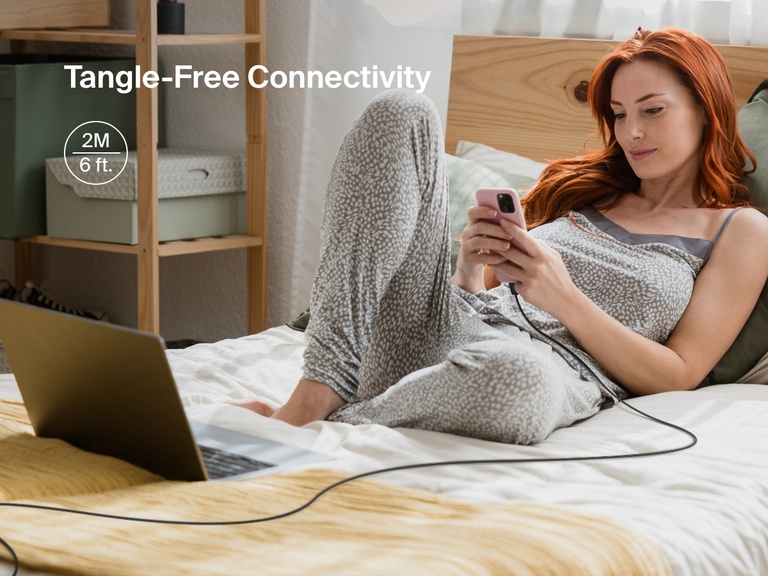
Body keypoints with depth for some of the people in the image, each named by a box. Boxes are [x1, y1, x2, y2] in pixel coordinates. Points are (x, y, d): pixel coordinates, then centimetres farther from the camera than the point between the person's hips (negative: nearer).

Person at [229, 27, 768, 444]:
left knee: (516, 376, -47)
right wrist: (470, 265, 0)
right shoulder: (584, 188, 28)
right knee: (401, 114, -13)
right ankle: (320, 390, -24)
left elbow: (679, 375, 3)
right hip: (444, 329, 6)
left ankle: (326, 422, -19)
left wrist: (567, 300, -10)